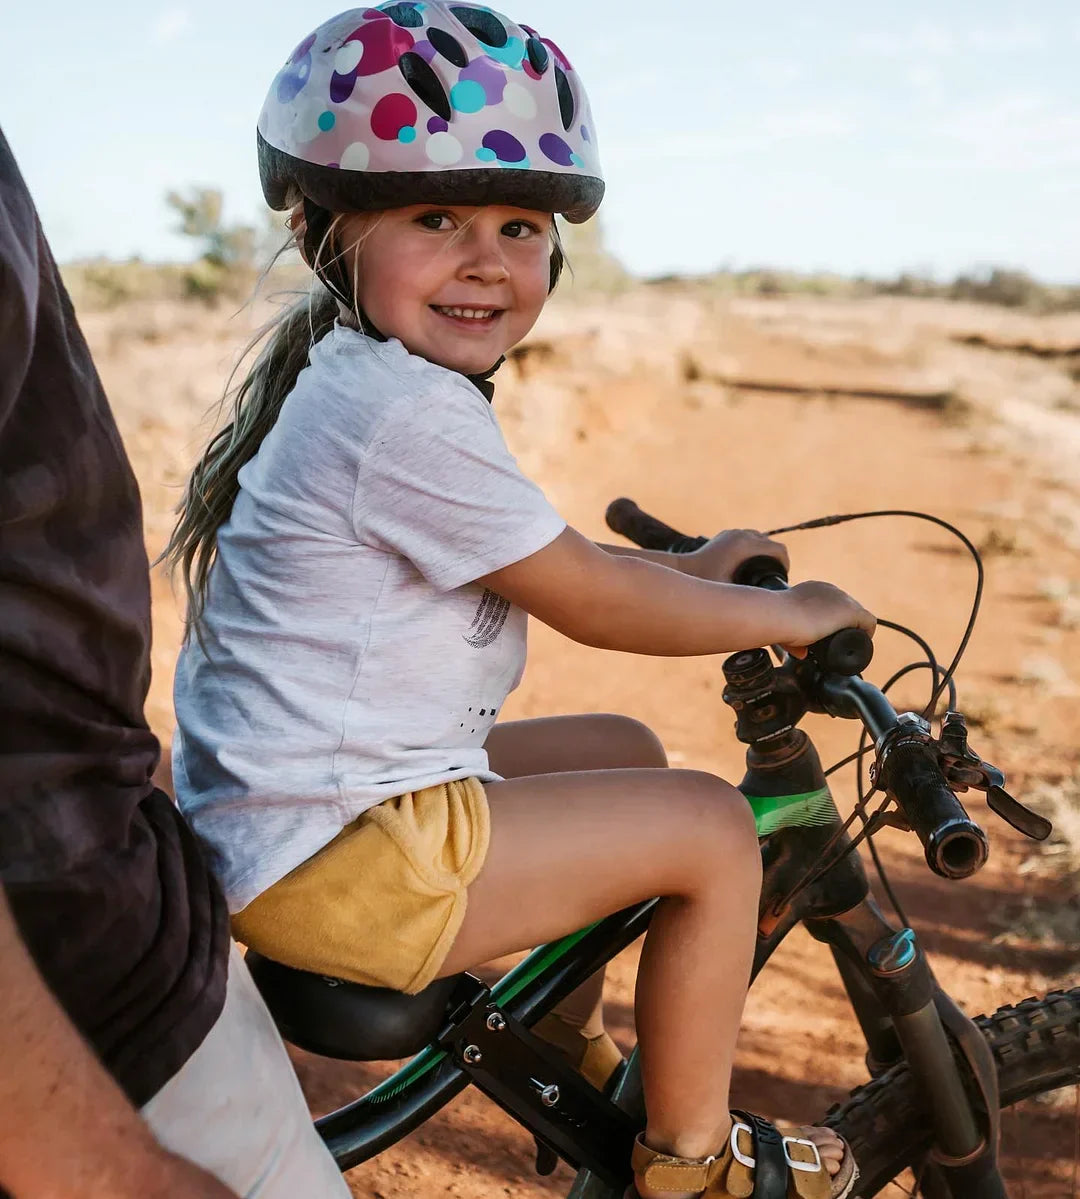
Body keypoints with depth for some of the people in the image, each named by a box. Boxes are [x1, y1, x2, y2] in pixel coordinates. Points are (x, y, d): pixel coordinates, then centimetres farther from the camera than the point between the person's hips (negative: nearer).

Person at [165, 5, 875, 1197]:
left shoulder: (350, 383, 10)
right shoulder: (412, 417, -23)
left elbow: (546, 563, 21)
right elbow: (598, 607, -16)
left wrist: (690, 566, 19)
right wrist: (792, 613, -3)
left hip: (277, 811, 10)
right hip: (332, 860, -10)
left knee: (624, 753, 23)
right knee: (712, 831, -5)